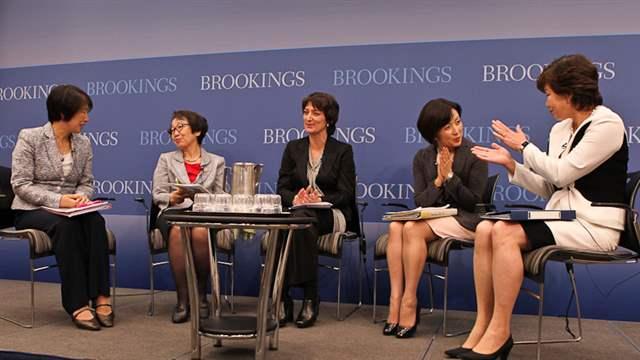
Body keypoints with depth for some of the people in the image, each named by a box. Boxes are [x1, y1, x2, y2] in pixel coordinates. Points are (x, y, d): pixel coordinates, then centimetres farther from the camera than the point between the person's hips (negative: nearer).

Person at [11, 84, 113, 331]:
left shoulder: (84, 144, 8)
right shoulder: (29, 138, -5)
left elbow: (87, 182, 11)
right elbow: (20, 184, -10)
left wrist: (81, 196, -15)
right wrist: (56, 200, -24)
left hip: (68, 210, 4)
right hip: (31, 211, -4)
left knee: (95, 221, -31)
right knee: (65, 225, -37)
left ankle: (100, 296, -32)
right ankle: (77, 304, -35)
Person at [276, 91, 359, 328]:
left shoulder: (343, 151, 5)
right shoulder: (293, 148, 14)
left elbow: (345, 194, -3)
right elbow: (282, 188, 8)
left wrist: (319, 199, -23)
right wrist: (294, 199, -16)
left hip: (332, 214, -2)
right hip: (296, 211, 3)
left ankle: (310, 299, -30)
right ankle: (281, 300, -30)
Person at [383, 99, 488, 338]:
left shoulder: (474, 155, -4)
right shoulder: (423, 157, 8)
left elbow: (475, 201, -7)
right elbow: (419, 201, 4)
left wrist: (450, 176, -14)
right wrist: (438, 181, -12)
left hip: (464, 219, -4)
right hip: (432, 216, 5)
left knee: (412, 228, -30)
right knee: (395, 226, -27)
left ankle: (410, 300, -23)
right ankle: (396, 299, -28)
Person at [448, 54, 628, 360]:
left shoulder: (608, 125, -9)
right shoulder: (560, 129, 14)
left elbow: (562, 173, -15)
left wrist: (523, 146, -4)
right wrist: (511, 165, 4)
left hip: (593, 225, -7)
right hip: (563, 217, 8)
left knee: (505, 233, -28)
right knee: (485, 229, -16)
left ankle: (500, 331, -20)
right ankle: (483, 324, -15)